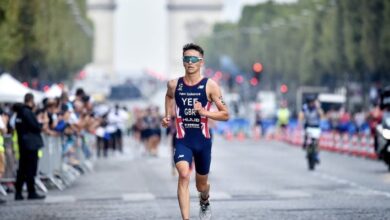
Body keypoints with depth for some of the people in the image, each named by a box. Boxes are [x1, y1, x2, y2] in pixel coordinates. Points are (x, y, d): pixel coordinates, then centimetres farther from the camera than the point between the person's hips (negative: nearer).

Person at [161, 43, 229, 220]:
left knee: (201, 185, 16)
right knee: (184, 175, -27)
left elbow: (225, 115, -6)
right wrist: (167, 116, 12)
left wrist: (204, 112, -20)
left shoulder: (210, 86, -7)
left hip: (203, 141, 0)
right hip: (182, 140, 0)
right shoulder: (174, 85, 0)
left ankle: (204, 201, 54)